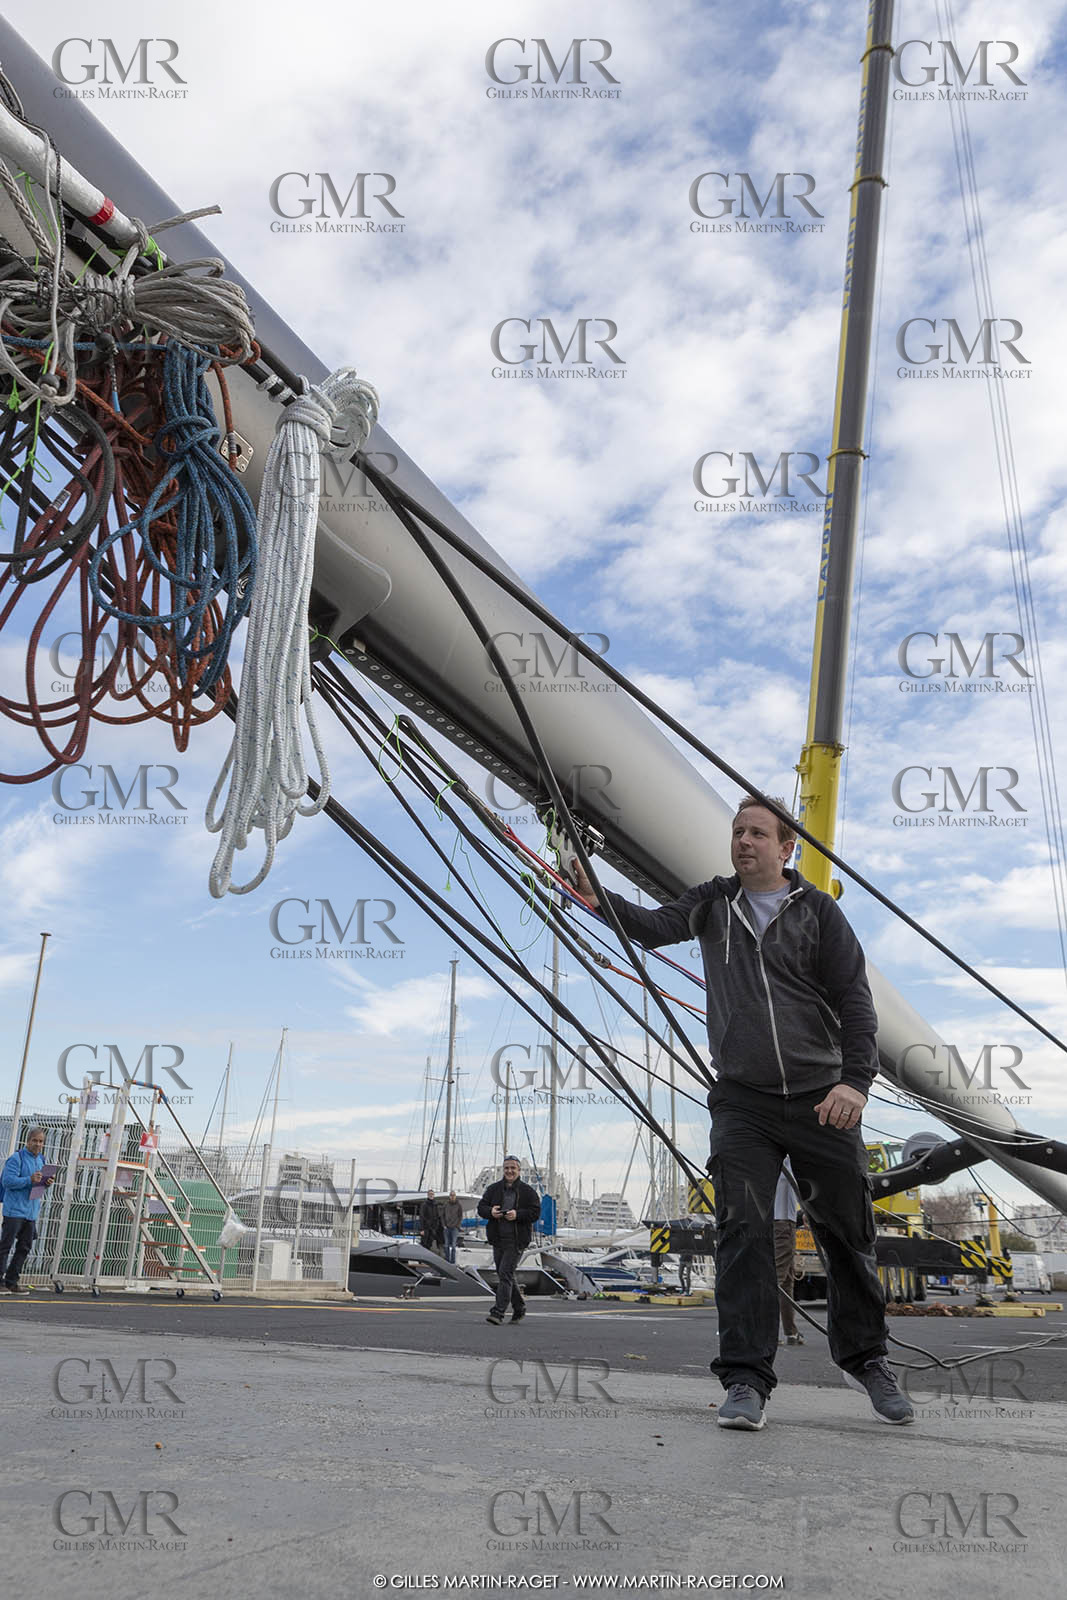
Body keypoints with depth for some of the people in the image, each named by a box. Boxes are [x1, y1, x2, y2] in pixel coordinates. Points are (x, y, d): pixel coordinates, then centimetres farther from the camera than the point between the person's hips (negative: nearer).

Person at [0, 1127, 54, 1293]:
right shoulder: (17, 1158, -9)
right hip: (15, 1210, -8)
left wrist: (46, 1183, 1)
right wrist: (30, 1180, -27)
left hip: (31, 1212, 8)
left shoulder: (40, 1160, 15)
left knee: (24, 1248, 9)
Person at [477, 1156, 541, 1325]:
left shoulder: (527, 1191, -1)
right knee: (505, 1275, 12)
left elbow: (535, 1212, -7)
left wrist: (518, 1215, -21)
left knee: (505, 1273, -13)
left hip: (516, 1241, -5)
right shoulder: (494, 1189, 9)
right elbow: (481, 1207, 9)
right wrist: (490, 1211, -14)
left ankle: (498, 1313, -13)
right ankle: (519, 1308, 30)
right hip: (498, 1239, 5)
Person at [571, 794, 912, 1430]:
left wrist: (856, 1079, -15)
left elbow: (855, 998, -2)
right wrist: (600, 899, -25)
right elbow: (658, 926, -6)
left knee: (848, 1233, 9)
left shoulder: (817, 910, 2)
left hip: (821, 1099, 0)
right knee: (743, 1231, -6)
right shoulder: (714, 902, 8)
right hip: (743, 1103, 1)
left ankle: (867, 1357, 30)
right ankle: (746, 1378, 3)